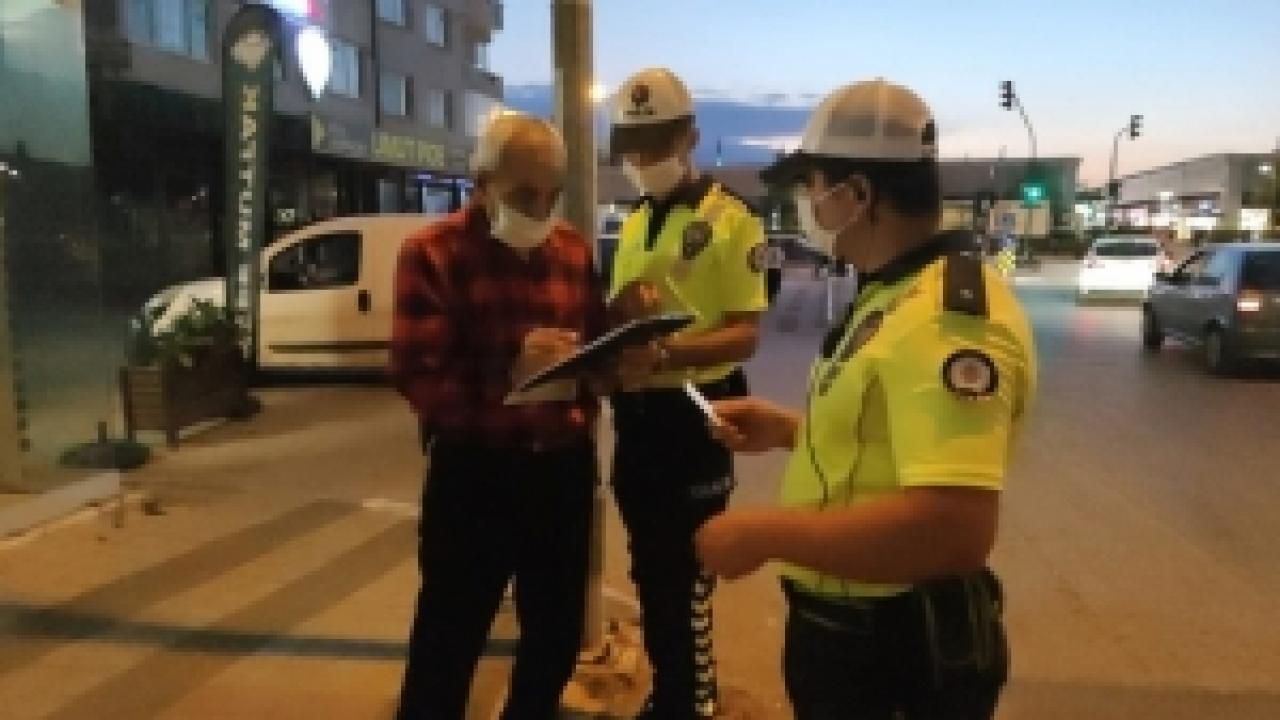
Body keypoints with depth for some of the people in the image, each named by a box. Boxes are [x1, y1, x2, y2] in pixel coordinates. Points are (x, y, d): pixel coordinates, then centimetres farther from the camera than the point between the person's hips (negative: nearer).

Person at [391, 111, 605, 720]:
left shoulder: (574, 251, 8)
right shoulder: (433, 254, -7)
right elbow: (417, 377, -15)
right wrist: (510, 377, -27)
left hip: (564, 466, 5)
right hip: (474, 471, -5)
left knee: (558, 628, 20)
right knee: (450, 633, 6)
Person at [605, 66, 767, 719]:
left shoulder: (731, 219, -10)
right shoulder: (633, 225, 13)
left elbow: (745, 335, -16)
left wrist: (665, 353, -32)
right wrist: (616, 315, -5)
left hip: (694, 414, -7)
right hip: (635, 414, 7)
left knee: (686, 575, 0)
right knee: (649, 569, 18)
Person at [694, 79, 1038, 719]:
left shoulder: (949, 314, -26)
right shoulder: (898, 294, 8)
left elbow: (951, 529, -36)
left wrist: (762, 533, -28)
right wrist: (789, 430, 7)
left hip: (899, 653, -9)